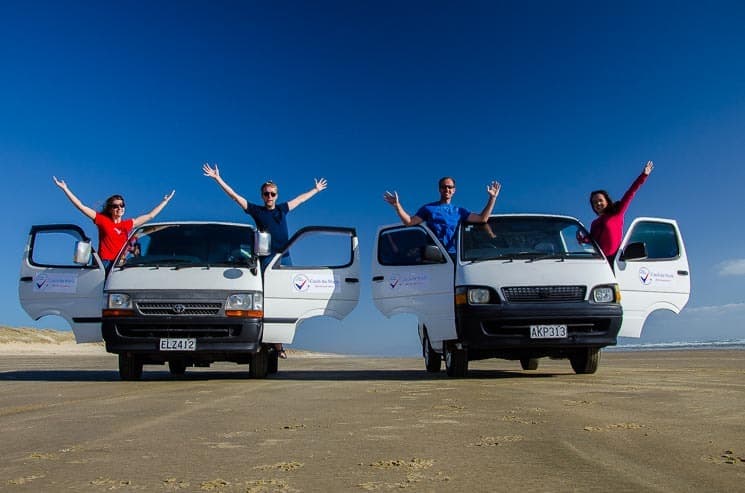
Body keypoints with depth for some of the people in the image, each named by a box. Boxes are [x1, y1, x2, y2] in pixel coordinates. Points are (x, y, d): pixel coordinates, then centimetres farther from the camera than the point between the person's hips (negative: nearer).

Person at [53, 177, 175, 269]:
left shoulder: (127, 224, 15)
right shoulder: (102, 220, 7)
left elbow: (150, 215, 23)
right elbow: (81, 206, 7)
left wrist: (165, 201, 28)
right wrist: (65, 188, 6)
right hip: (105, 263, -3)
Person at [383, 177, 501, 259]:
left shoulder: (459, 211, 20)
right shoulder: (428, 208, 16)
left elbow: (482, 218, 13)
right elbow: (409, 221, 10)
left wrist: (492, 198, 8)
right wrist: (397, 205, -2)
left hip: (453, 255, 2)